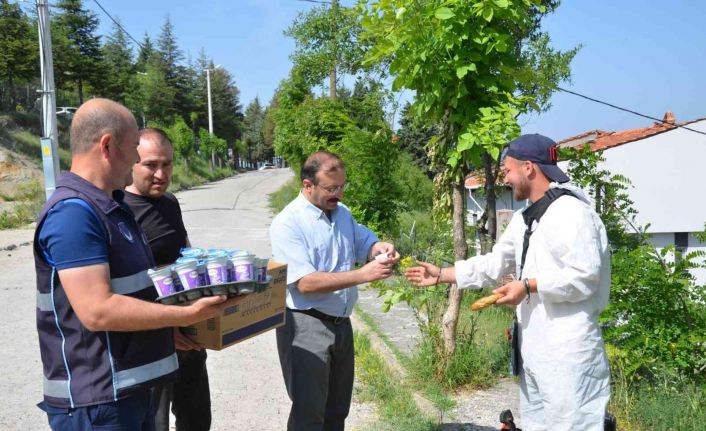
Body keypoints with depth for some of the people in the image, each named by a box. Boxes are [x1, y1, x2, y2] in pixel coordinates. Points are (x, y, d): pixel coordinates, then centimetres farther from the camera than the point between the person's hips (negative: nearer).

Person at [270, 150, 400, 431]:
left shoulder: (342, 212, 6)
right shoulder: (288, 223, -18)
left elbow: (365, 242, 13)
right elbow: (305, 282, -26)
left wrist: (381, 248, -12)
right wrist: (363, 275, -30)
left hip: (341, 323, 8)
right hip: (306, 327, -7)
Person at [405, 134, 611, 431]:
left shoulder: (570, 211, -17)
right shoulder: (523, 219, 14)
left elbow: (585, 276, -23)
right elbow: (494, 263, 15)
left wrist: (528, 287, -19)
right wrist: (441, 275, 11)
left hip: (567, 347, -10)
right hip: (534, 345, 10)